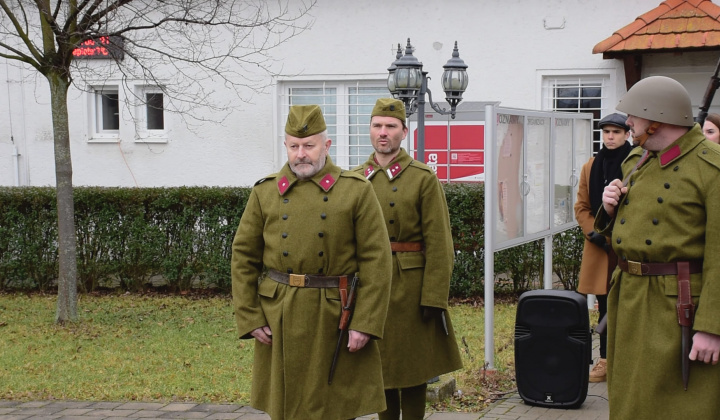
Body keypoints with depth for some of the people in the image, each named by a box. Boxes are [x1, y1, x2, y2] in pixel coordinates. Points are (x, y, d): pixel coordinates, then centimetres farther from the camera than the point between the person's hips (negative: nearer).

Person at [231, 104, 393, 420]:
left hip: (335, 320, -2)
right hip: (279, 321, 2)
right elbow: (243, 257, 6)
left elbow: (376, 260, -6)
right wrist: (250, 319, -2)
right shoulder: (265, 192, 5)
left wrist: (365, 323, -12)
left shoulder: (357, 190, -2)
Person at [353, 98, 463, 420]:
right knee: (379, 364, 11)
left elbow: (438, 243, -8)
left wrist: (434, 297, -13)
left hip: (410, 287, -3)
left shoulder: (424, 178, -4)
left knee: (413, 367, 5)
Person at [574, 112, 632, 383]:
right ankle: (606, 360, 17)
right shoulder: (591, 167, 11)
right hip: (599, 247, 4)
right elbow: (582, 206, 12)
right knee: (605, 307, 9)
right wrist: (594, 233, -2)